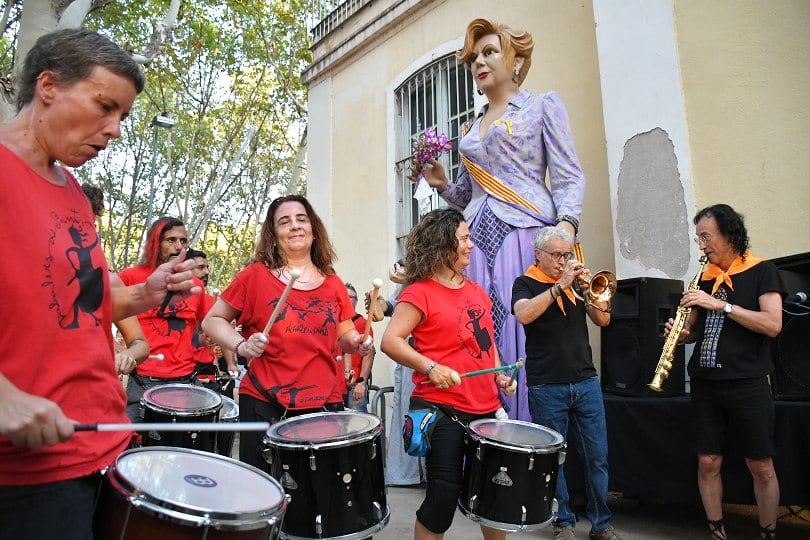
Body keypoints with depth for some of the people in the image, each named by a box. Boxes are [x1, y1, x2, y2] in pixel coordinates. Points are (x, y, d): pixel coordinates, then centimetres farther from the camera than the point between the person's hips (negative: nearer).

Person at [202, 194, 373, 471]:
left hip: (325, 404, 3)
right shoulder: (255, 275, -1)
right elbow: (212, 321, 5)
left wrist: (358, 343, -5)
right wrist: (241, 345, -12)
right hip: (265, 405, -2)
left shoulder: (333, 283, 8)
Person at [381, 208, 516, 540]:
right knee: (444, 495, 1)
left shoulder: (476, 291, 12)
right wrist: (431, 367, -29)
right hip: (442, 410, -7)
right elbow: (390, 341, -18)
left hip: (486, 408, 7)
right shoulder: (420, 293, -10)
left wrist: (500, 374, 8)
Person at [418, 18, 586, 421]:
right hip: (478, 240, 5)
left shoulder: (544, 105, 9)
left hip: (526, 235, -5)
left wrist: (566, 225, -17)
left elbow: (569, 177, 0)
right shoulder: (471, 130, 23)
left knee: (527, 338, -10)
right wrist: (441, 184, 6)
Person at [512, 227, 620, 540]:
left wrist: (593, 293, -10)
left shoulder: (577, 282, 12)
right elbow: (524, 315, -22)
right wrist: (560, 285, -24)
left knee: (597, 456, 8)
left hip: (586, 382, 4)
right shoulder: (526, 283, -1)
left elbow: (603, 321, 7)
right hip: (546, 387, -4)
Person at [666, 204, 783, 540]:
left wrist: (721, 304, -20)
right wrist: (681, 332, -5)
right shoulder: (704, 278, 11)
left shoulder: (762, 272, -2)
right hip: (705, 383, 4)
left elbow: (773, 325, -15)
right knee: (708, 462, 7)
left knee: (761, 467, 5)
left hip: (748, 384, -4)